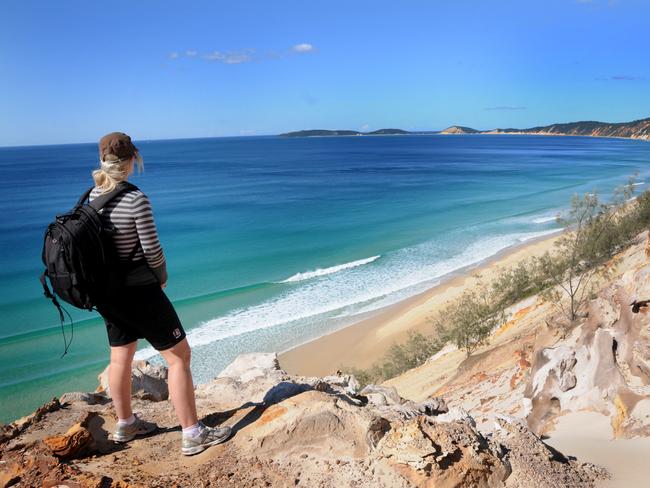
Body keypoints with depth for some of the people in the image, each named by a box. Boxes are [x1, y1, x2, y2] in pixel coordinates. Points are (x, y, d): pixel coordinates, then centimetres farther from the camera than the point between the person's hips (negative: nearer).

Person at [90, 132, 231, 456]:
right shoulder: (136, 199, -21)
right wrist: (162, 277, 0)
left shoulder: (93, 196, 0)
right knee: (178, 356, 2)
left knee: (121, 356, 21)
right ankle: (193, 435, 9)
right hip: (139, 291, -8)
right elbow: (152, 250, -16)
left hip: (108, 292, 8)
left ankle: (125, 425, 39)